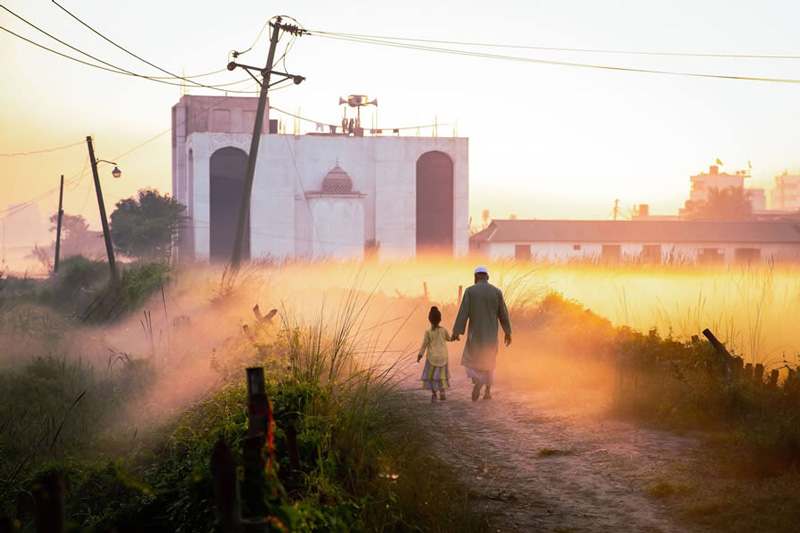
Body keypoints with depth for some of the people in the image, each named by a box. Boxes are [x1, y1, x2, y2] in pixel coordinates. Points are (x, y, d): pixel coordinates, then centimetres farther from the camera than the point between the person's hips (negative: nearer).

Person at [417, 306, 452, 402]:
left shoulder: (428, 332, -12)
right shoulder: (443, 330, -6)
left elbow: (424, 345, -11)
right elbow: (449, 338, 11)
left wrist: (420, 355, -2)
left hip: (432, 357, -2)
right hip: (443, 356, 2)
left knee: (431, 376, 9)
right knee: (442, 375, 14)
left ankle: (433, 394, 3)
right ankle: (442, 390, -5)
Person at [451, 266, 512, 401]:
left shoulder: (470, 291, -9)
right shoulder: (497, 292, -1)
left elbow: (463, 312, -13)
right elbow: (503, 314, 2)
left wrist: (456, 332, -10)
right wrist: (508, 333, 12)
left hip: (476, 332, -2)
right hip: (491, 333, 3)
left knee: (471, 359, 12)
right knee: (488, 361, 19)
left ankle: (477, 382, -16)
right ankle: (488, 392, 16)